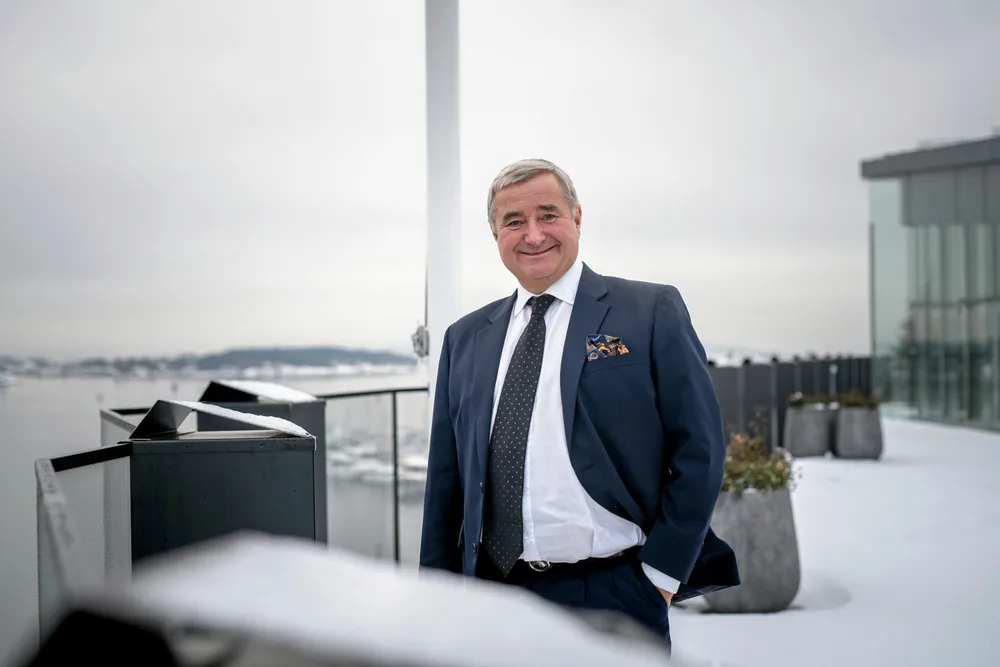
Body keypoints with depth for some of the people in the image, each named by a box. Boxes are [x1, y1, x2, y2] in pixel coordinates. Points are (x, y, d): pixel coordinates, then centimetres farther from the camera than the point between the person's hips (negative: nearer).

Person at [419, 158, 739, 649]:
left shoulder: (651, 312, -2)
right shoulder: (465, 339, 10)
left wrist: (660, 573, -6)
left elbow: (699, 448, -3)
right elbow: (445, 480, 12)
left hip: (615, 596, -3)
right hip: (491, 599, 3)